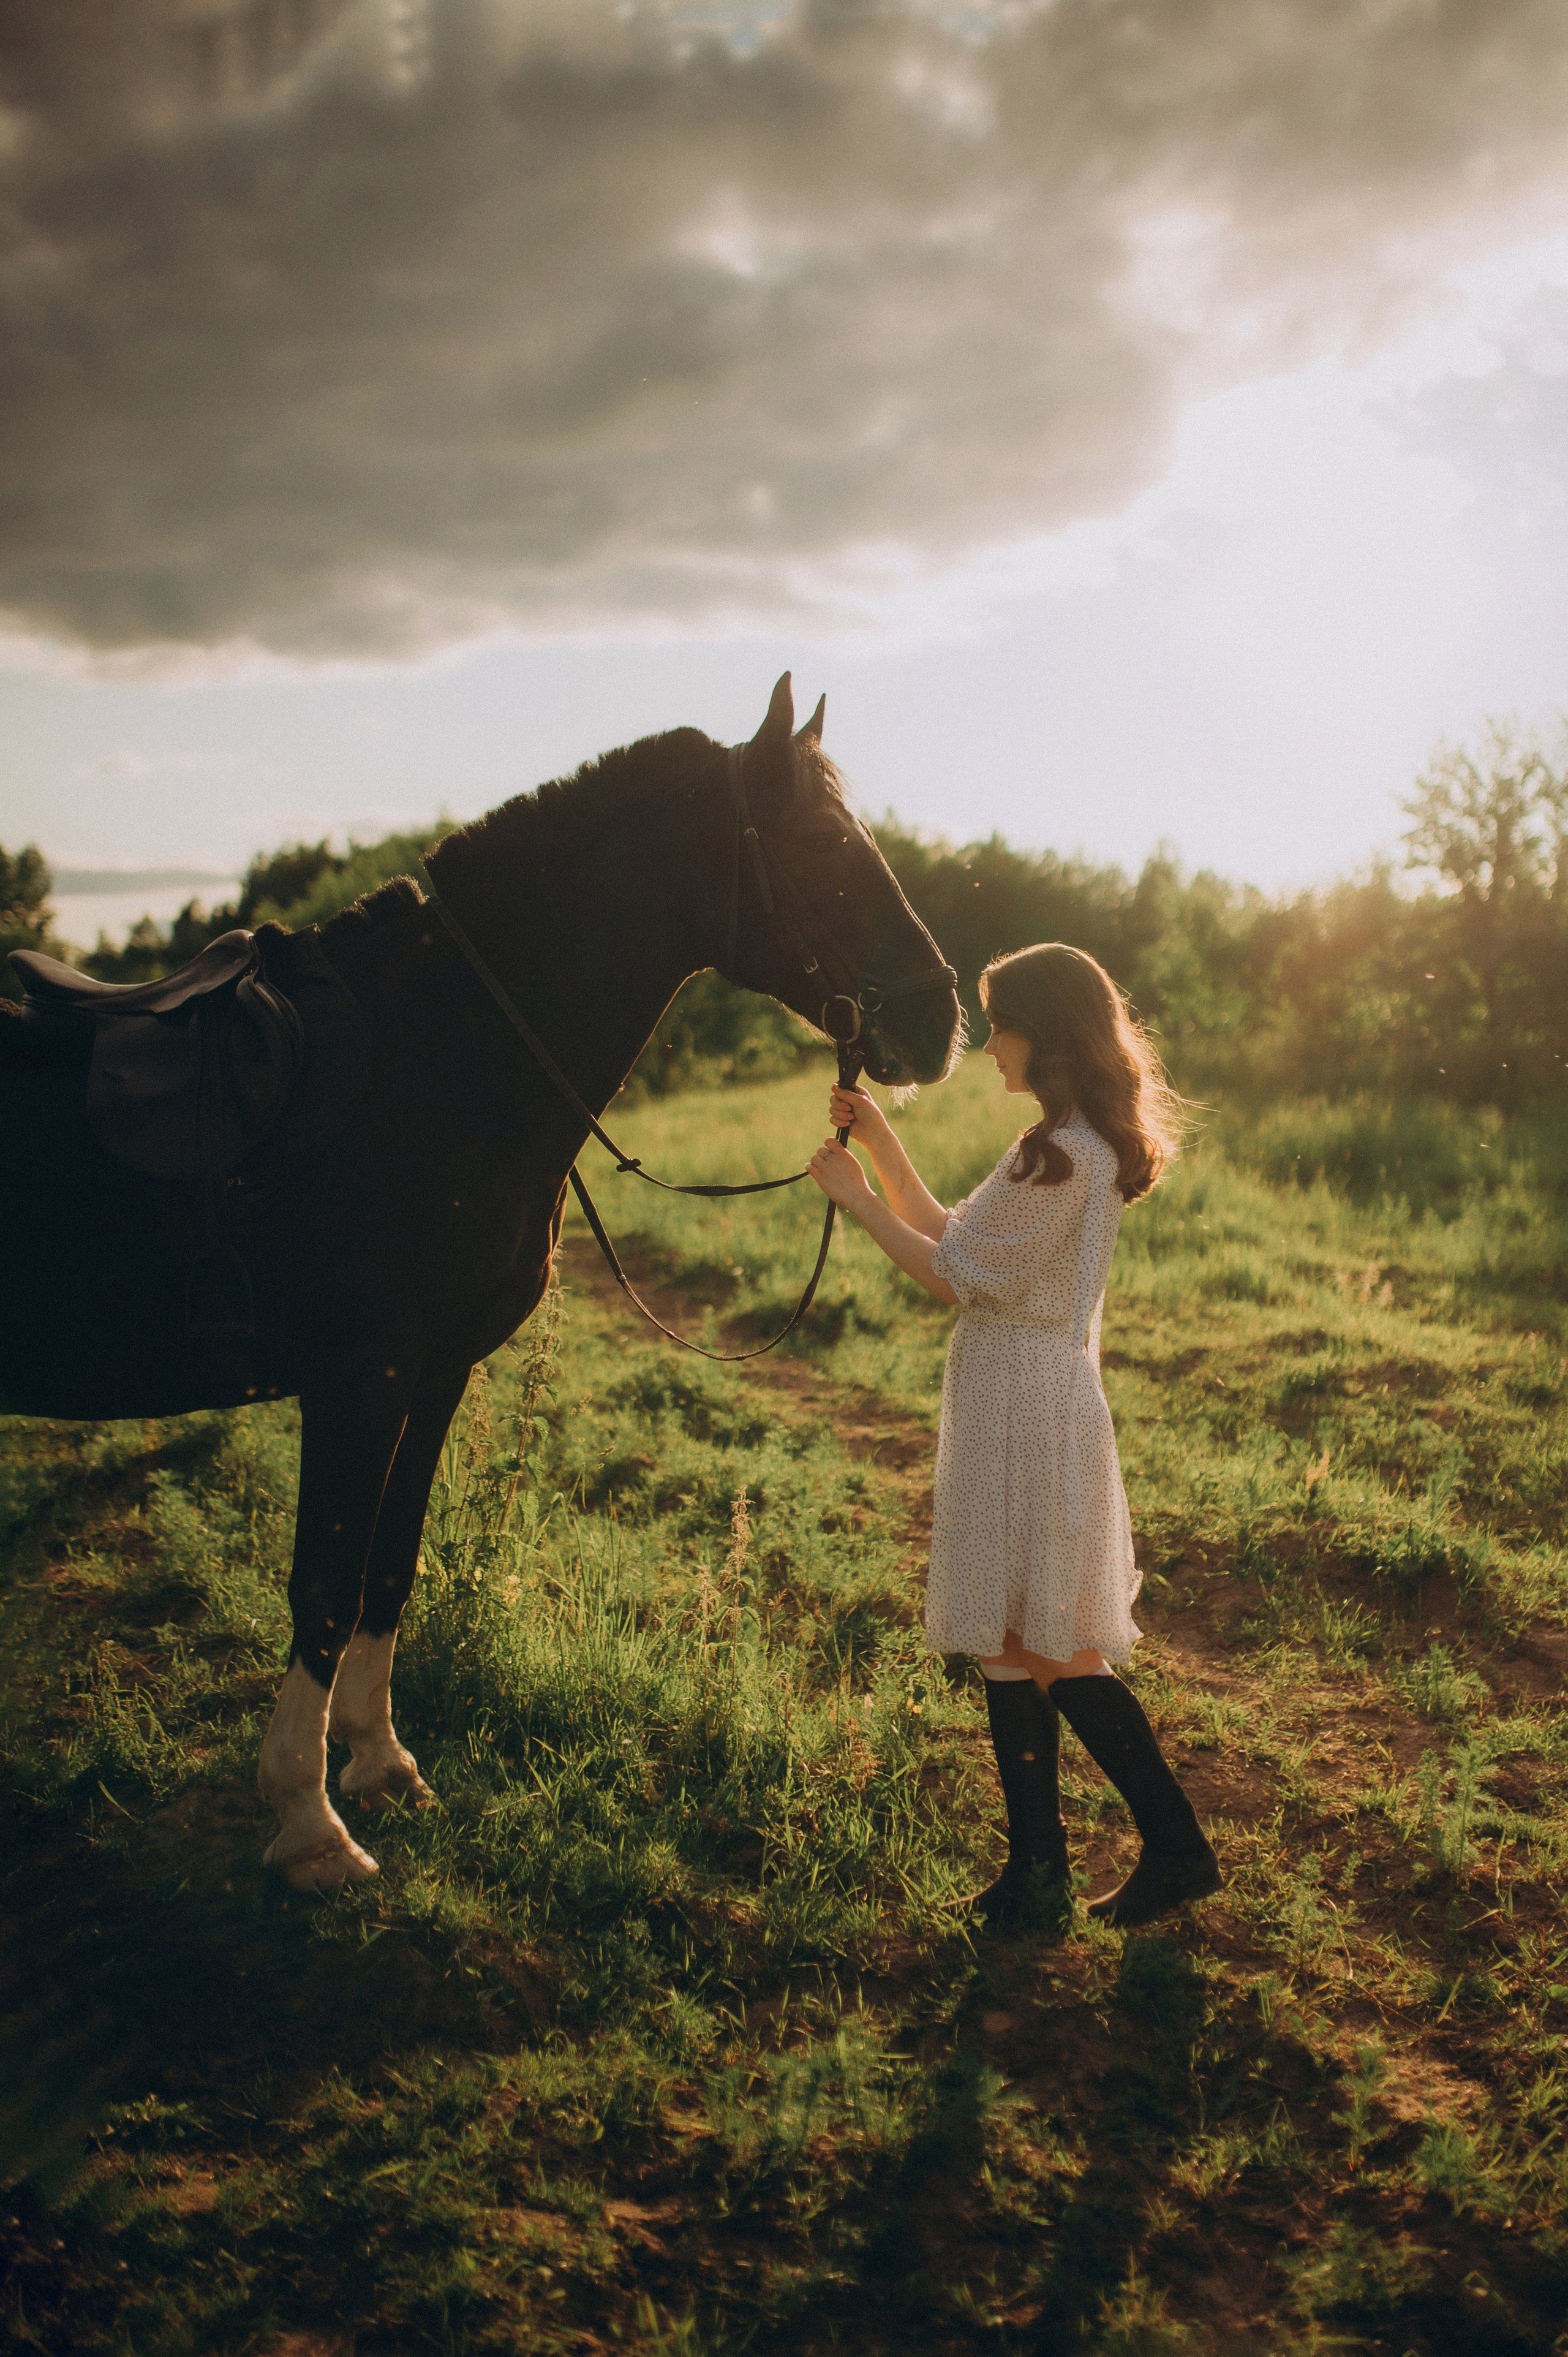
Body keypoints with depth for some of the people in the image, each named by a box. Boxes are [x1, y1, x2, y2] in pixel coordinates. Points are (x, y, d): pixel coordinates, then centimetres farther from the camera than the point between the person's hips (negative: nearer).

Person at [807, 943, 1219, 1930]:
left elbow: (956, 1276, -16)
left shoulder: (1062, 1155, -19)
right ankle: (1036, 1853, 23)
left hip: (1027, 1406, -10)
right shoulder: (1081, 1147, 13)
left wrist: (856, 1196, -7)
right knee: (1016, 1640, 14)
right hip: (1025, 1401, 10)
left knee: (1050, 1646, -2)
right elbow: (954, 1238, 15)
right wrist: (878, 1137, 11)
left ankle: (1177, 1847, 8)